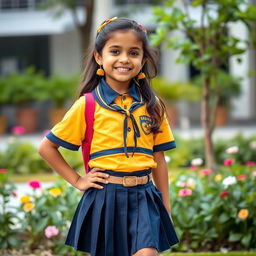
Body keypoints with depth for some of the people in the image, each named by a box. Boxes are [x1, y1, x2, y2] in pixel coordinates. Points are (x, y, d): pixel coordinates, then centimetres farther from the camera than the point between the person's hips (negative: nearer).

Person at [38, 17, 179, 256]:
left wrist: (166, 210, 9)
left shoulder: (152, 105, 5)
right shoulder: (87, 105, -2)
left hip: (143, 199, 1)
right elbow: (46, 147, 3)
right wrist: (77, 181, -1)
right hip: (105, 198, -1)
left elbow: (158, 159, 9)